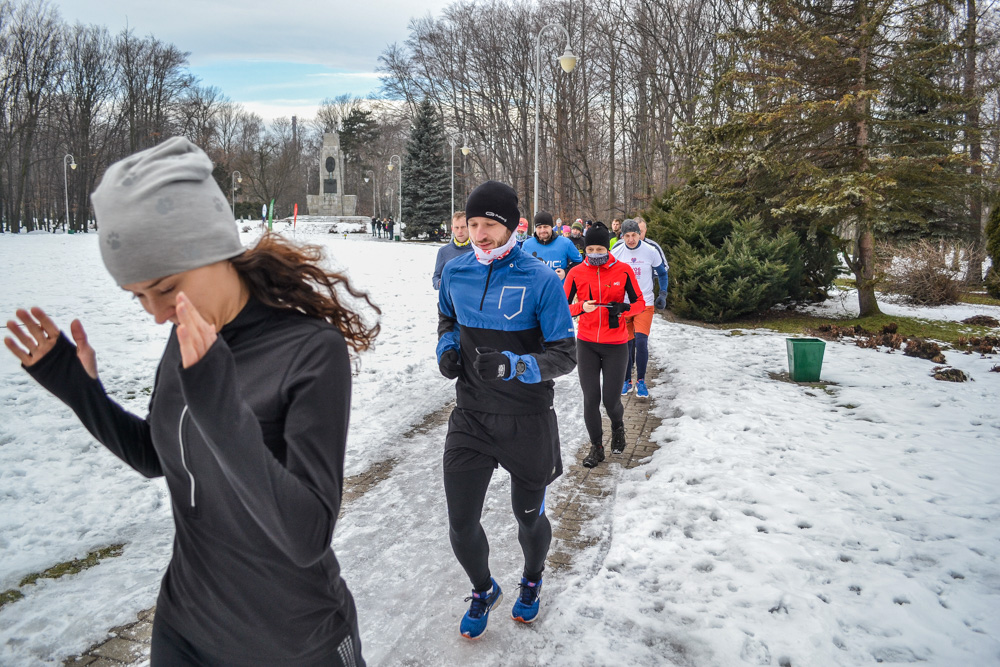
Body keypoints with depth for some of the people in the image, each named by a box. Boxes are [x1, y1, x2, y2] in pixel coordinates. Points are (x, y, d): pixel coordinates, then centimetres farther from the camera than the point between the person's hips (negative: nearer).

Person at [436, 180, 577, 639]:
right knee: (461, 524, 4)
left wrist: (514, 366, -30)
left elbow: (565, 355, -14)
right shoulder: (454, 273, -3)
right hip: (471, 417, 3)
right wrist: (447, 348, -4)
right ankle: (483, 591, 37)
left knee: (529, 517, 18)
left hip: (527, 422, -2)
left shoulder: (540, 280, -16)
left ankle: (531, 582, 52)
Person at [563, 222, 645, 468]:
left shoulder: (623, 270, -4)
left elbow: (639, 303, 1)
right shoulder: (576, 273, -2)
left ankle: (618, 426, 36)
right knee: (591, 398, 0)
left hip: (616, 345, -1)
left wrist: (622, 309, -20)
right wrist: (581, 308, -20)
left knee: (611, 399, 0)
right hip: (586, 344, 1)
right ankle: (596, 447, 20)